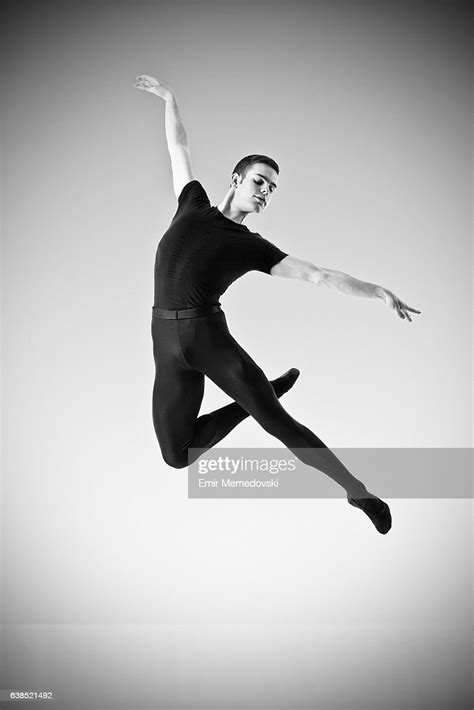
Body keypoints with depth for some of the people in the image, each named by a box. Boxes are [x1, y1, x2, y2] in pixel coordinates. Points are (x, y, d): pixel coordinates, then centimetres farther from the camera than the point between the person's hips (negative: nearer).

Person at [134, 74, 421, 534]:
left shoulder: (251, 247, 5)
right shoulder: (192, 205, 13)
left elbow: (318, 275, -2)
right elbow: (179, 149, 25)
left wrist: (378, 292, -10)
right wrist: (169, 98, 32)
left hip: (209, 336, -2)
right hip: (166, 343, 2)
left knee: (275, 420, -14)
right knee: (176, 454, -4)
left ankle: (359, 493, -5)